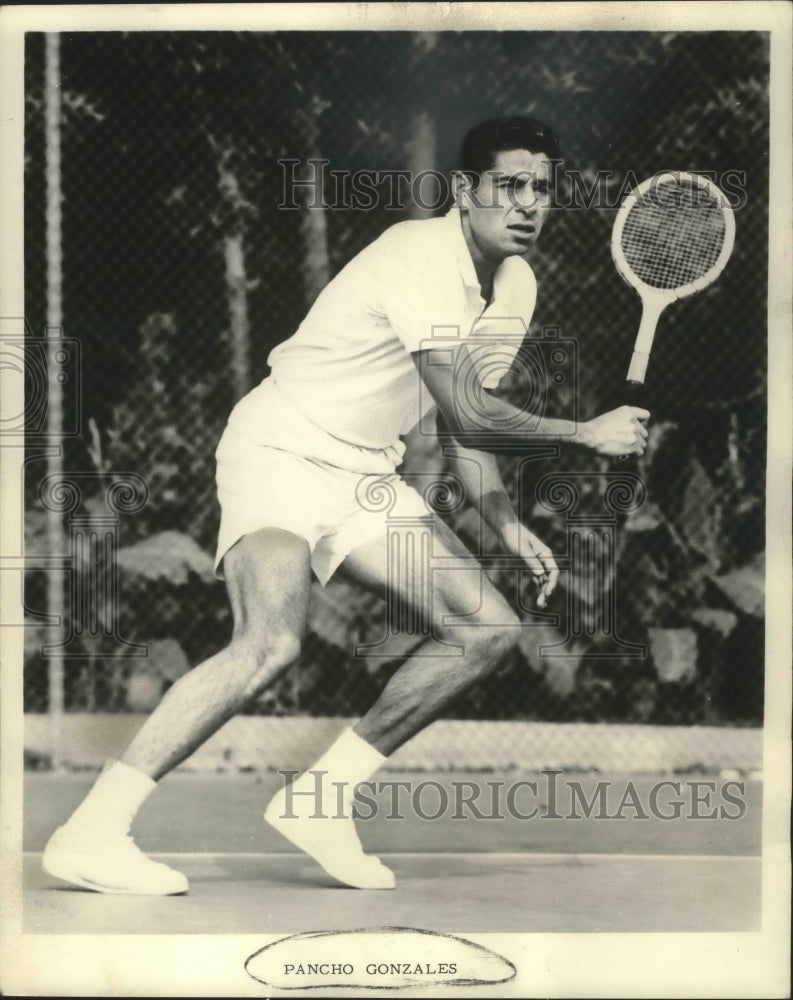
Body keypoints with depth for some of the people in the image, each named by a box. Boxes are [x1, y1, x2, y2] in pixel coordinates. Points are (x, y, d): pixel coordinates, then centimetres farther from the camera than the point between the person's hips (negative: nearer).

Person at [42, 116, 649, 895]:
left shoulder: (516, 286, 8)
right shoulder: (420, 255, -20)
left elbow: (465, 426, 14)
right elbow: (468, 417, -25)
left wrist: (506, 525, 0)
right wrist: (587, 433, -12)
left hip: (367, 477, 9)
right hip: (281, 451, -9)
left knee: (490, 627, -1)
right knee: (271, 643, -31)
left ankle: (318, 800, 6)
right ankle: (90, 834, -23)